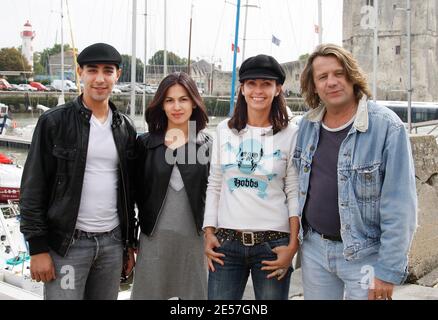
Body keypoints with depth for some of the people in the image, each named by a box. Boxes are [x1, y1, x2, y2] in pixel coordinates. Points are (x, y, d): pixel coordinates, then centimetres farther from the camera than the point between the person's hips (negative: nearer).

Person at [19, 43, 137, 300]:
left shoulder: (125, 128, 9)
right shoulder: (54, 122, -5)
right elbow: (34, 188, -6)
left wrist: (130, 243, 12)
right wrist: (38, 247, -10)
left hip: (112, 241, 4)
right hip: (67, 243, -4)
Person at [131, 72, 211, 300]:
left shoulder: (208, 145, 2)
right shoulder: (146, 143, 2)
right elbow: (138, 192, 4)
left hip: (195, 238, 0)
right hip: (154, 238, 0)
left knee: (194, 294, 9)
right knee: (149, 293, 7)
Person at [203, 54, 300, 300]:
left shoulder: (291, 134, -1)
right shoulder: (224, 130, 7)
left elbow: (294, 194, -1)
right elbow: (214, 186, 10)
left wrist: (292, 245, -5)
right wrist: (209, 233, 5)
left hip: (273, 243, -2)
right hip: (226, 242, 2)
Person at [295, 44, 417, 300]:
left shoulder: (387, 126, -14)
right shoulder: (307, 126, 3)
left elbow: (400, 206, -16)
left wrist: (388, 271, -18)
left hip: (364, 253, -5)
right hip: (314, 248, 5)